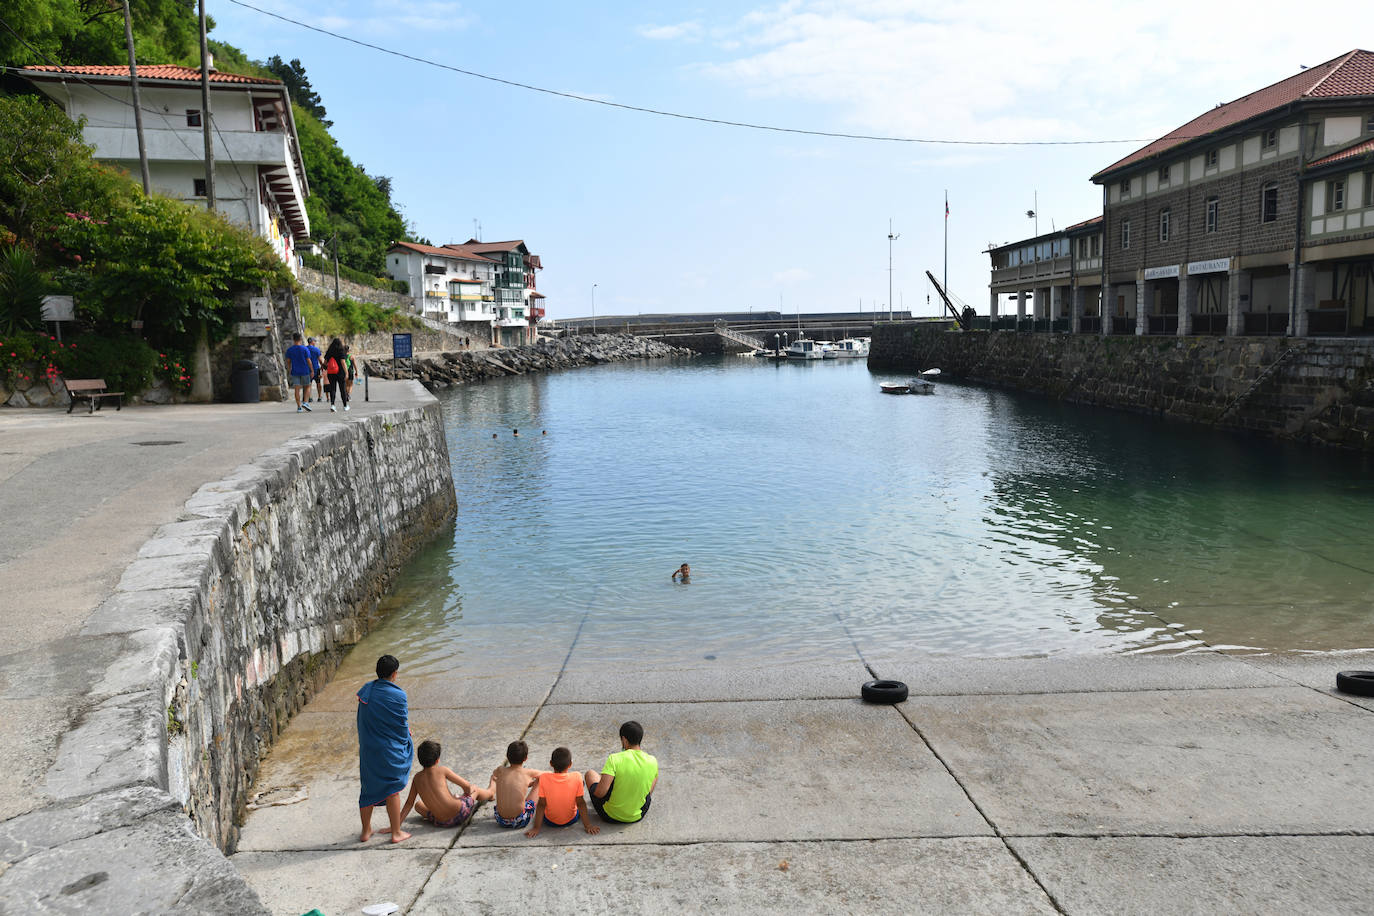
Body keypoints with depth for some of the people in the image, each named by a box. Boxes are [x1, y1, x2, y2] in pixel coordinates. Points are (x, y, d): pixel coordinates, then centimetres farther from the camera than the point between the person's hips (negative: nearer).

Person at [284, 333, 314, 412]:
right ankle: (305, 402, -3)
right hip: (304, 371, -2)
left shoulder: (289, 350, 1)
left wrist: (290, 370, 18)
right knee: (306, 387, 14)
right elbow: (308, 360, -6)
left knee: (297, 389, 1)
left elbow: (288, 362, 5)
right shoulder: (305, 348, -5)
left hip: (294, 372, 2)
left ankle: (299, 407, -1)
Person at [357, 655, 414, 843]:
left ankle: (366, 831, 29)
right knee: (392, 790, 10)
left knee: (368, 788, 18)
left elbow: (362, 721, 7)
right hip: (389, 750, -5)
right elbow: (402, 724, -12)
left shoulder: (366, 690, -2)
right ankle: (396, 832, 17)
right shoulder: (397, 695, -19)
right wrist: (405, 738, 10)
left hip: (367, 749, 5)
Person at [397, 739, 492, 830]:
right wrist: (467, 792, 19)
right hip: (461, 813, -3)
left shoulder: (417, 778, 0)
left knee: (418, 805, 30)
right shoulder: (442, 770, -9)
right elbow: (467, 785, -4)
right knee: (475, 790, 27)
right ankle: (491, 793, 59)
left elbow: (409, 803, 3)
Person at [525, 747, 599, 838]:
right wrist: (587, 825, -7)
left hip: (550, 821, 0)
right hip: (571, 820, 0)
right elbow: (580, 803, -15)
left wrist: (536, 828, -10)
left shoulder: (544, 778, -21)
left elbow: (541, 804, -17)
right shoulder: (577, 777, -21)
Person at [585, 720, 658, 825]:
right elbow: (650, 792, 2)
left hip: (610, 816, -3)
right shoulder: (652, 761, -12)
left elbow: (600, 792, -29)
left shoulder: (614, 759, -24)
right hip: (638, 817, 3)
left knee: (590, 773, 21)